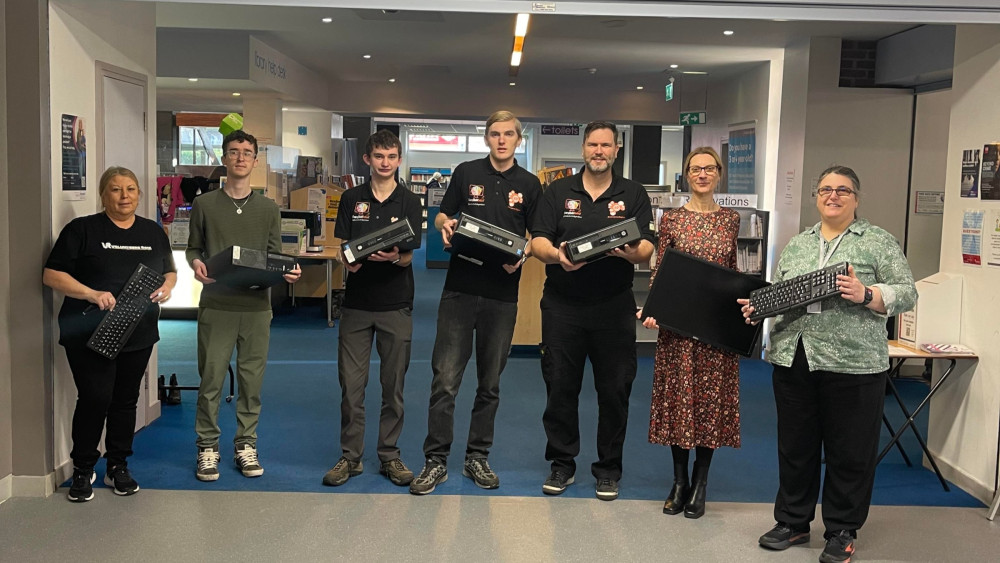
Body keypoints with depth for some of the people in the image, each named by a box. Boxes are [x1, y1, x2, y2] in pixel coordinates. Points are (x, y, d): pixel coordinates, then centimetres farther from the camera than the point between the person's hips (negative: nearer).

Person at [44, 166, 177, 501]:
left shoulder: (153, 232, 12)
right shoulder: (82, 229, -2)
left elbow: (170, 272, 20)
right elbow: (52, 275, -6)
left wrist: (166, 287, -4)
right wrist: (92, 294, -20)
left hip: (138, 334, 4)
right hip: (89, 333, -4)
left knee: (126, 399, 10)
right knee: (95, 398, -8)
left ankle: (118, 467, 23)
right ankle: (83, 469, 11)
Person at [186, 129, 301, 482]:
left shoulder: (268, 209, 9)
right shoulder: (204, 204, 5)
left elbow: (274, 255, 10)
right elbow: (193, 248, 10)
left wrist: (288, 272, -10)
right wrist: (196, 263, -12)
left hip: (256, 306, 2)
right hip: (216, 304, -1)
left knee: (252, 379, 6)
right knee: (211, 378, 1)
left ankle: (245, 445, 18)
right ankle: (207, 446, 15)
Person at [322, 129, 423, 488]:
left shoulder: (409, 202, 2)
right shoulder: (351, 199, 7)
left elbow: (409, 256, -5)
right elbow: (342, 249, 5)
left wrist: (394, 256, -27)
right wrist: (349, 261, -18)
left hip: (396, 304, -1)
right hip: (357, 301, 1)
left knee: (393, 384, 6)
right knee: (351, 383, 3)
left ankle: (390, 455, 19)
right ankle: (350, 456, 16)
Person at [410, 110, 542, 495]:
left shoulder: (529, 184, 7)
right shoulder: (466, 173, 6)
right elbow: (442, 216, 13)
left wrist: (522, 257, -12)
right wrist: (445, 225, -10)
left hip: (503, 294, 1)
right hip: (460, 288, -1)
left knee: (490, 383, 10)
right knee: (445, 379, -4)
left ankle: (477, 458, 22)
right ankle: (436, 460, 6)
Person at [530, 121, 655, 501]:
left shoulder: (633, 194, 7)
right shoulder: (558, 192, 9)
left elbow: (648, 249, -1)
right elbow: (537, 242, 0)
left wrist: (632, 252, -24)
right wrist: (556, 255, -22)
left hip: (614, 306, 0)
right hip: (562, 305, 1)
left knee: (615, 390, 4)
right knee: (560, 387, 6)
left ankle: (609, 469, 20)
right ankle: (562, 463, 22)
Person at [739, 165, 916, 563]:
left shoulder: (879, 242, 2)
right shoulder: (796, 244, 15)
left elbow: (907, 293, -3)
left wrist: (865, 295, -19)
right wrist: (757, 305, -3)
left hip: (853, 363, -4)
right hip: (793, 359, 4)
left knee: (850, 451, 5)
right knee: (795, 445, 12)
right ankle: (793, 522, 26)